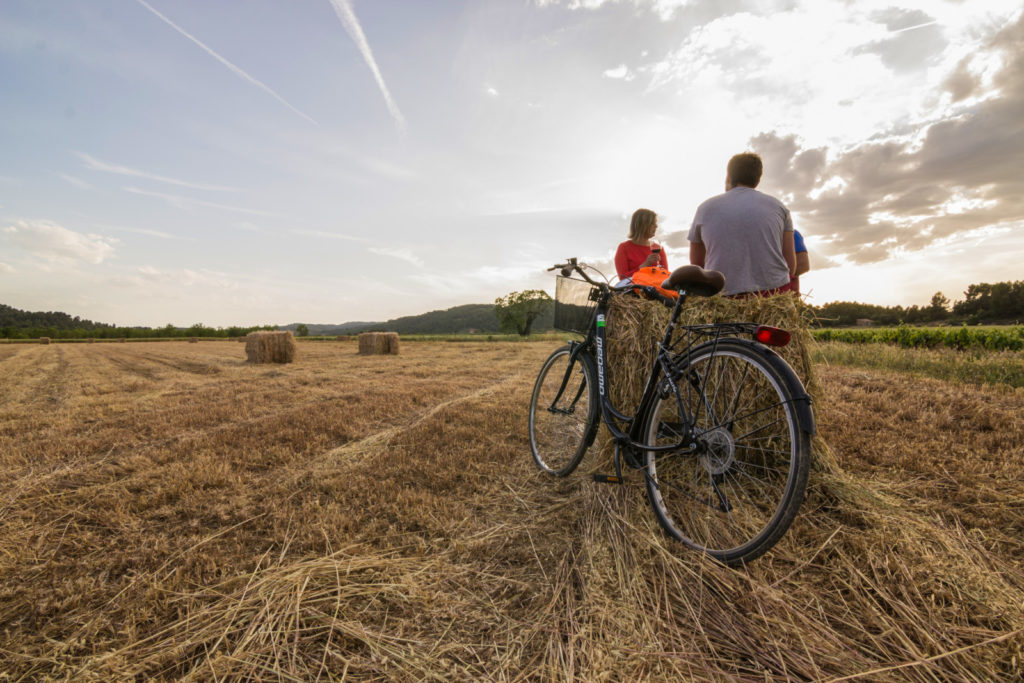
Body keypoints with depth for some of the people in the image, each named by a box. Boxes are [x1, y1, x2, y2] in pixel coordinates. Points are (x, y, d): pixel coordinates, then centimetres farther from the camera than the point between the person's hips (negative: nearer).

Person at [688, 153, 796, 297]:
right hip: (775, 293, 1)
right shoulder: (778, 207, 8)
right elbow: (791, 266, 5)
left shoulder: (704, 209, 7)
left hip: (724, 295, 0)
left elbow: (696, 264, 14)